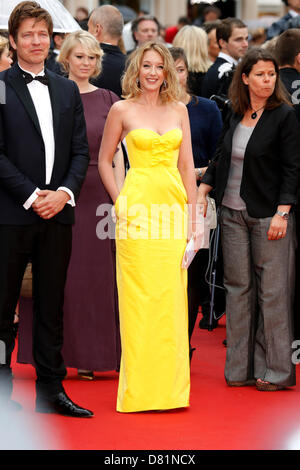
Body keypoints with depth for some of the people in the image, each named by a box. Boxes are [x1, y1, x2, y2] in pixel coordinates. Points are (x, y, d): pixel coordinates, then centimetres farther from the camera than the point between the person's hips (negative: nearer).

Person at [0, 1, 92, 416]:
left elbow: (81, 150, 10)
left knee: (51, 306, 9)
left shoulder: (68, 90, 13)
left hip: (58, 211, 5)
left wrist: (64, 192, -6)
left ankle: (51, 390, 14)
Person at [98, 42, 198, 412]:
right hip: (138, 208, -3)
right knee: (139, 296, -4)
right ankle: (139, 390, 2)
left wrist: (192, 215, 6)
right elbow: (104, 161, 8)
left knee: (172, 296, 3)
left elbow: (187, 165, 11)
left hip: (173, 207, 3)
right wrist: (120, 204, 0)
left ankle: (170, 386, 11)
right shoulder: (122, 110, 2)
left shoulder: (178, 110, 11)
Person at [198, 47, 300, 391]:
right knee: (237, 286, 7)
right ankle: (240, 368, 14)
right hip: (232, 213, 5)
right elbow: (220, 159, 18)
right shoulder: (235, 116, 10)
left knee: (271, 290, -3)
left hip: (268, 216, -5)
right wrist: (201, 192, 6)